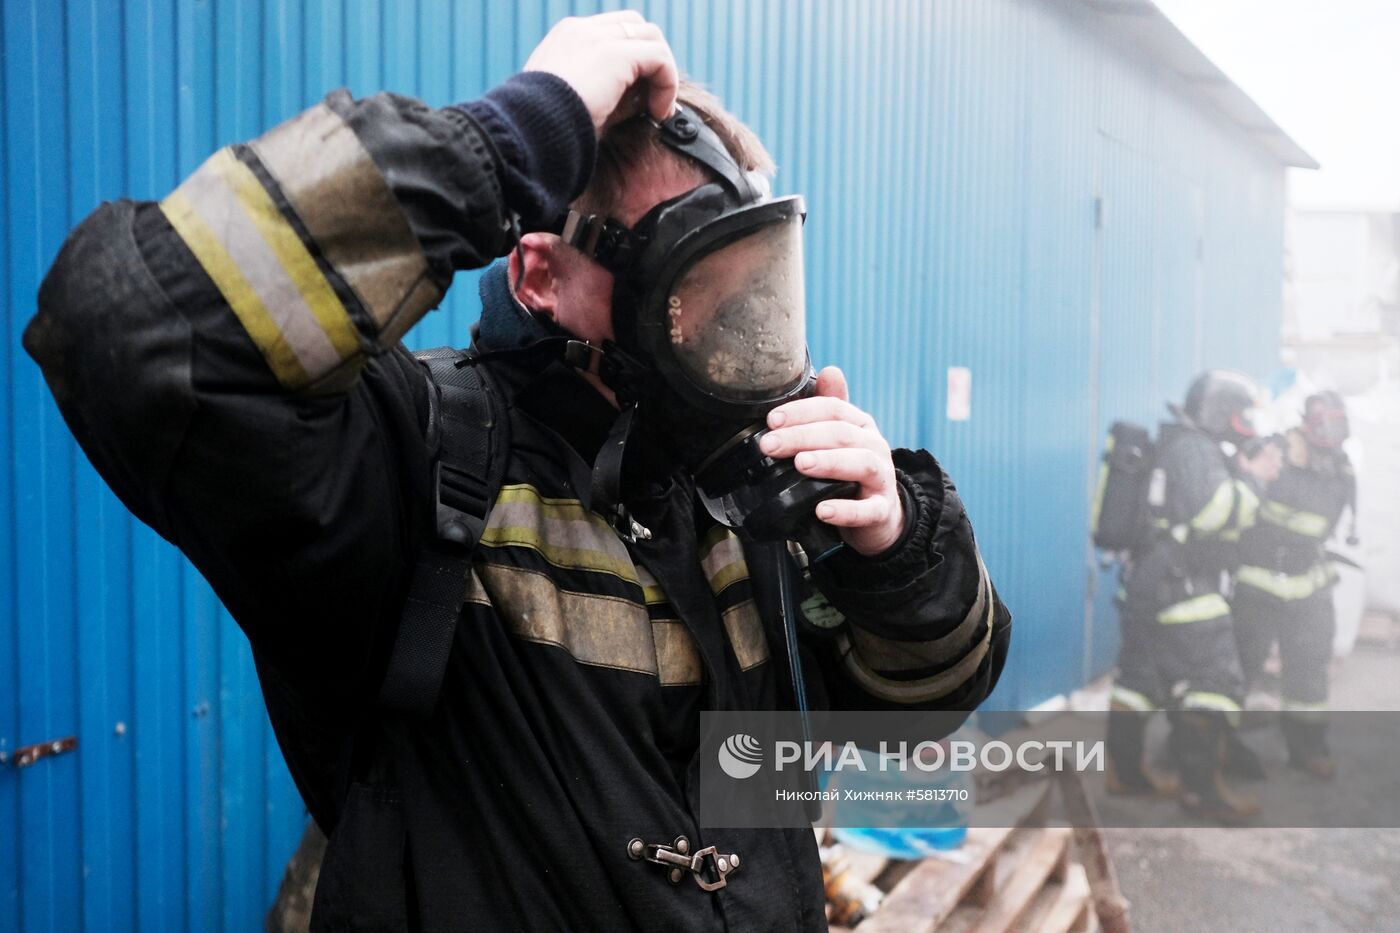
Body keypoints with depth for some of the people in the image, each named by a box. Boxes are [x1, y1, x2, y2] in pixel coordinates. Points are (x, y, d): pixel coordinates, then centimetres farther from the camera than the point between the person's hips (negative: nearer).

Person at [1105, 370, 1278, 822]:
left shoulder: (1175, 447, 19)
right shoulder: (1194, 449, -13)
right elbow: (1217, 512, -22)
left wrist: (1240, 474, 14)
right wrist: (1251, 478, -9)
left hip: (1145, 582, 10)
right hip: (1181, 590, -10)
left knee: (1139, 678, 13)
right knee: (1213, 684, -4)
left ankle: (1125, 770, 22)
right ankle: (1203, 788, 1)